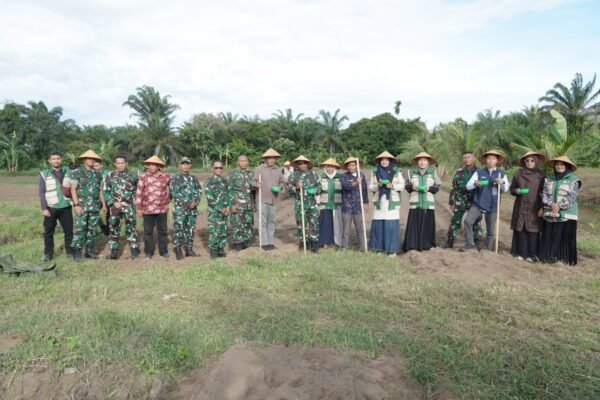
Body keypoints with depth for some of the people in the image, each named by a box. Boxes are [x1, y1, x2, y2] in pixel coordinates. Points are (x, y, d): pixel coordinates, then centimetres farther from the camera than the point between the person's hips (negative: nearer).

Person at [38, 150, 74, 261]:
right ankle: (48, 254, 17)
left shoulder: (68, 171, 7)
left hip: (66, 207, 2)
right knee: (48, 232, 6)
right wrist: (44, 208, -9)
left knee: (69, 230, 6)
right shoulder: (44, 174, 0)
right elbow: (41, 192, -3)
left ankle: (70, 251, 18)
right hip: (51, 208, -1)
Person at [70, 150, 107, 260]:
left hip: (95, 207, 5)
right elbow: (73, 189, -7)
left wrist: (104, 204, 10)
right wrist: (76, 205, -15)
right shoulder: (77, 172, -3)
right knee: (80, 229, -5)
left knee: (92, 230, 7)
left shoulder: (98, 174, 12)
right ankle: (76, 252, 2)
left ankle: (89, 251, 15)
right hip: (82, 206, -5)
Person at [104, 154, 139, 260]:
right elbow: (106, 192, 4)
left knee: (131, 228, -2)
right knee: (113, 229, 6)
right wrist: (113, 202, -7)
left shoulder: (133, 176, 6)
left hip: (129, 206, -2)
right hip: (114, 206, 2)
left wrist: (135, 201, 1)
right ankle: (113, 252, 14)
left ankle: (134, 251, 4)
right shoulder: (110, 176, 7)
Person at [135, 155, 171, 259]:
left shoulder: (166, 176, 1)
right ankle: (148, 252, 18)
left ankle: (163, 251, 20)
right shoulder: (143, 176, -2)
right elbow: (139, 193, -1)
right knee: (148, 231, 7)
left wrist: (168, 200, 14)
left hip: (162, 209, 1)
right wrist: (139, 208, -3)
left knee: (163, 231, 9)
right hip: (147, 209, -1)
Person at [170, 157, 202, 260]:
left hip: (193, 209, 5)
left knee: (191, 230, 9)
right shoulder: (175, 178, -1)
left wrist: (195, 202, -9)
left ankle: (189, 249, 19)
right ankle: (178, 251, 4)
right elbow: (174, 193, -9)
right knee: (178, 230, -4)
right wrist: (187, 203, -15)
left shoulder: (194, 178, 14)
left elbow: (199, 191, 9)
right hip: (179, 208, -5)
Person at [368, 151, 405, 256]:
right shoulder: (375, 172, 9)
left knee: (392, 225, -5)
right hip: (379, 202, 2)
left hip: (392, 202, -2)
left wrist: (392, 186, -15)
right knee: (378, 225, -1)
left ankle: (392, 249, 4)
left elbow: (402, 185, 2)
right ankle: (379, 248, 10)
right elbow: (370, 186, 9)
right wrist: (377, 185, -11)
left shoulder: (396, 171, 3)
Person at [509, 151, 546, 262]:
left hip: (534, 207, -1)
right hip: (521, 206, 1)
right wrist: (517, 191, -12)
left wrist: (542, 208, -5)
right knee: (520, 229, 2)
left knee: (533, 230, -2)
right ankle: (520, 252, 11)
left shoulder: (541, 175, 2)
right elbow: (511, 188, 11)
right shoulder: (519, 173, 5)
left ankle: (531, 254, 6)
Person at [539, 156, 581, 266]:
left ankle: (565, 258, 9)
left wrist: (559, 206, -19)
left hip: (567, 214, -3)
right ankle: (549, 257, 15)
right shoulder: (548, 179, 9)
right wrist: (551, 205, -14)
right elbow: (544, 194, 2)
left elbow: (571, 197, -10)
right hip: (550, 214, 3)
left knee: (565, 238, 0)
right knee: (549, 237, 6)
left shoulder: (573, 180, -1)